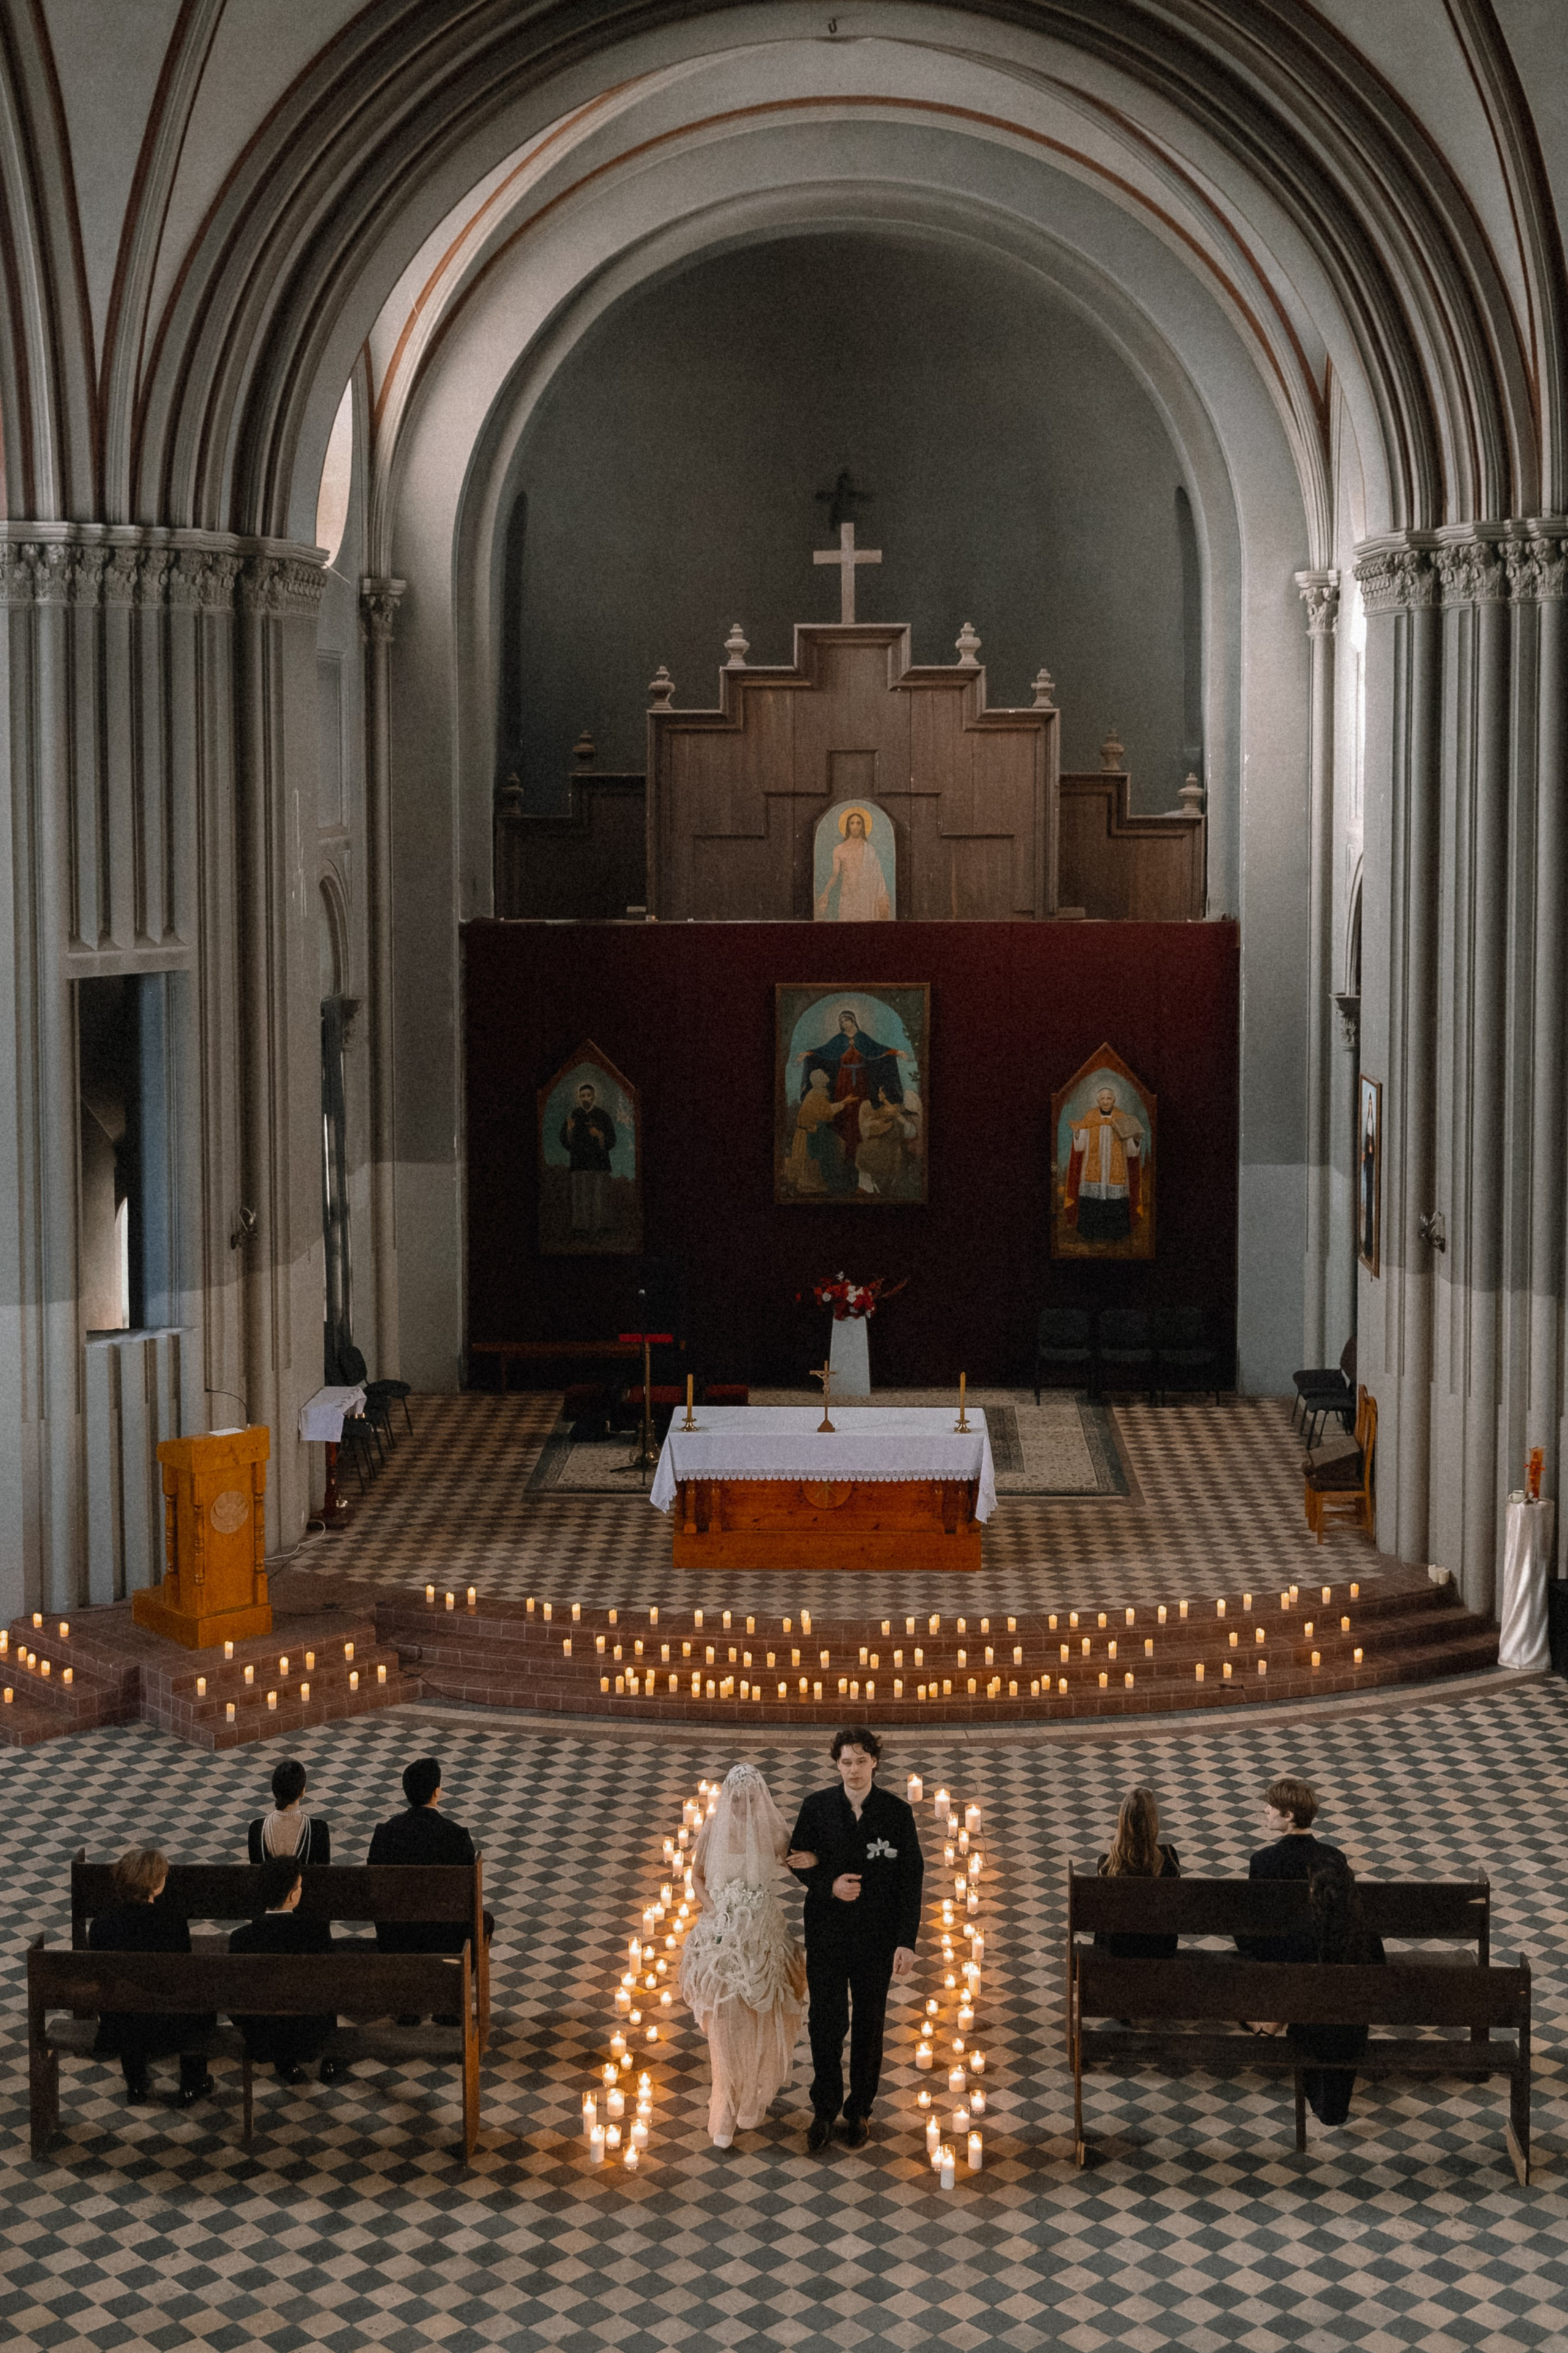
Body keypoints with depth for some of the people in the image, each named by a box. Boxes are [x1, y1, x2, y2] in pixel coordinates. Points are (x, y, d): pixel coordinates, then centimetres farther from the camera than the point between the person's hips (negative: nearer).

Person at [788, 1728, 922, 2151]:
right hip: (827, 1933, 0)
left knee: (868, 2023, 9)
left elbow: (911, 1880, -5)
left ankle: (860, 2110, 24)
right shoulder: (818, 1807, -3)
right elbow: (798, 1861, 5)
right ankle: (825, 2110, 18)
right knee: (826, 2021, 2)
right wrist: (829, 1886, -15)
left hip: (876, 1937, 0)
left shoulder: (897, 1813, -5)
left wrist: (907, 1941, -10)